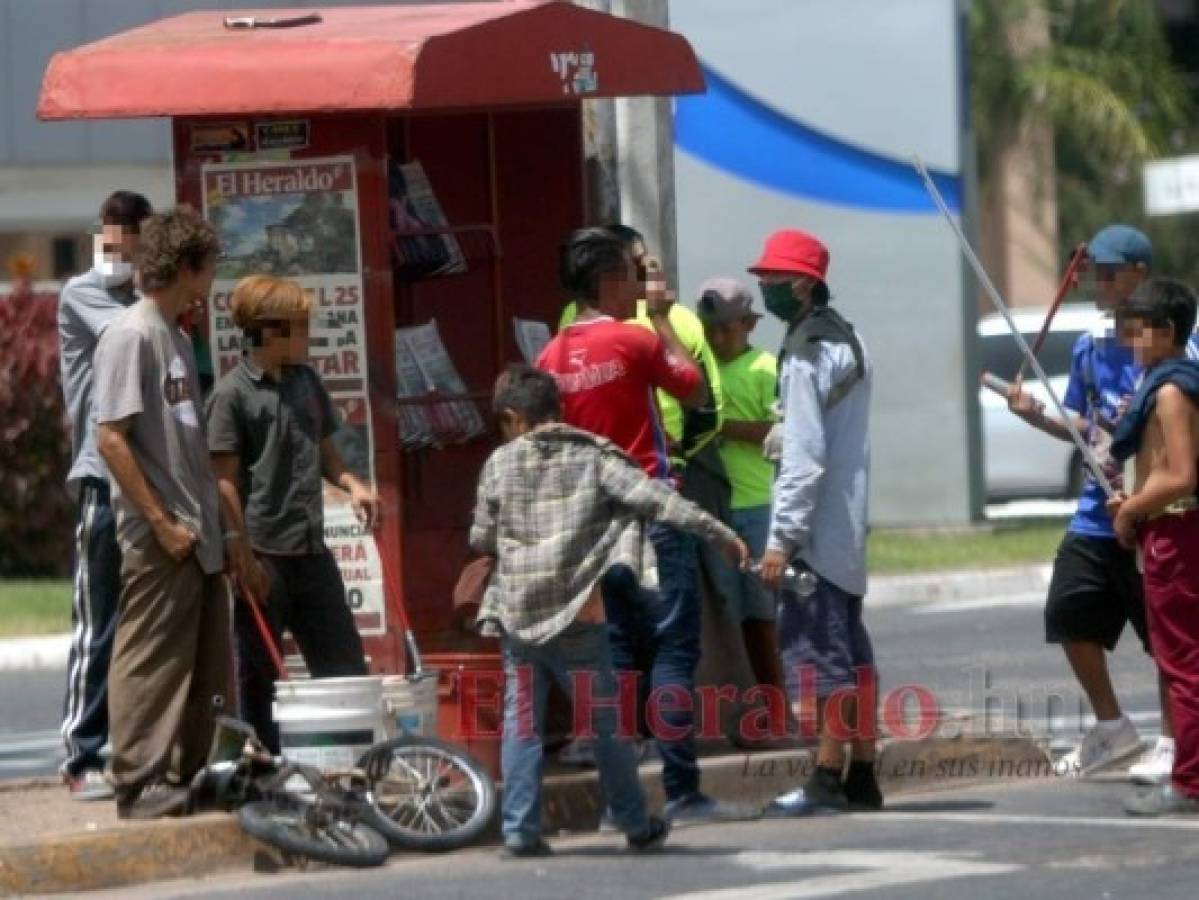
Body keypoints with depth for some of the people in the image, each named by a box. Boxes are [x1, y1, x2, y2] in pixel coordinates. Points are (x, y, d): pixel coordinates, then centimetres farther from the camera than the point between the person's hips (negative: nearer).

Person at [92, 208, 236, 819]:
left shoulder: (178, 338, 16)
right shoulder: (132, 336, -12)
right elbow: (110, 438, -17)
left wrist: (220, 528, 20)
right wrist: (162, 523, -17)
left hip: (197, 539, 9)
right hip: (160, 541, -9)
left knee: (206, 671, 12)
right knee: (151, 664, -5)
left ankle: (184, 779, 19)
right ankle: (141, 785, -2)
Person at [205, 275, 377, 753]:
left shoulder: (307, 381, 12)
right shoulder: (232, 394, -9)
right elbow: (225, 481, -11)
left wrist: (351, 484, 1)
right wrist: (244, 556, -16)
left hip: (311, 550, 7)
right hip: (263, 555, -7)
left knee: (345, 667, 7)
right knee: (258, 675, 2)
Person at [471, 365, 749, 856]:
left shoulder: (500, 464, 3)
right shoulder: (594, 457, -1)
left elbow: (481, 538, 10)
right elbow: (654, 498, -10)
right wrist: (720, 534, -9)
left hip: (517, 615, 1)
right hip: (578, 614, -1)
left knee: (521, 719, 8)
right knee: (607, 722, 9)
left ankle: (520, 829, 2)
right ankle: (636, 826, 16)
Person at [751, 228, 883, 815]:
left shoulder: (807, 353, -15)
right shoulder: (847, 340, 15)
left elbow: (804, 455, -20)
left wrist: (782, 538, -19)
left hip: (815, 528, -10)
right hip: (847, 526, 10)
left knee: (814, 649, -8)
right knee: (849, 649, 11)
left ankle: (827, 780, -8)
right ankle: (861, 777, 14)